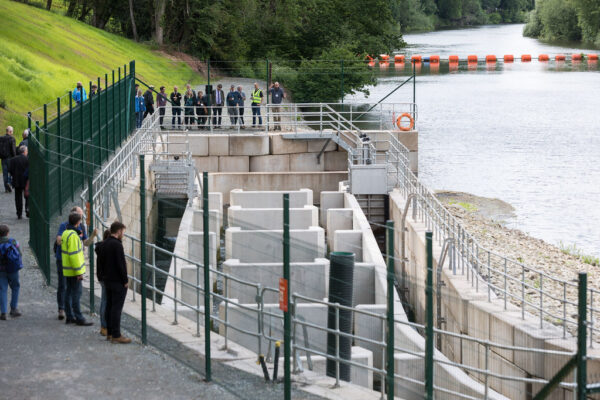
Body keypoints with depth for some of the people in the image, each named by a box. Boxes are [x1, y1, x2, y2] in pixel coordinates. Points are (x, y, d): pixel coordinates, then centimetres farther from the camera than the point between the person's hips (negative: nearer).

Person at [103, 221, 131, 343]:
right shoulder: (117, 245, -19)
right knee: (116, 308, -6)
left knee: (109, 306, 13)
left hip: (108, 280, 9)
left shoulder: (105, 244, 9)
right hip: (118, 282, -9)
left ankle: (109, 333, 19)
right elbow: (120, 264, -21)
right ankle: (116, 335, -5)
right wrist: (125, 280, -13)